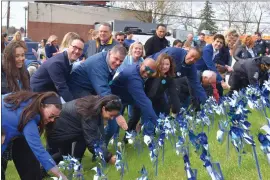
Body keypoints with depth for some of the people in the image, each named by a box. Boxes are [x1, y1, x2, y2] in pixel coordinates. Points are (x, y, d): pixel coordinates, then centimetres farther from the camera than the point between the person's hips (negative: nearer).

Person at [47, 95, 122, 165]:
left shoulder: (98, 106, -8)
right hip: (56, 133, -9)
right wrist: (108, 157, -20)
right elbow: (92, 142, -27)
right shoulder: (90, 116, -32)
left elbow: (100, 136, -6)